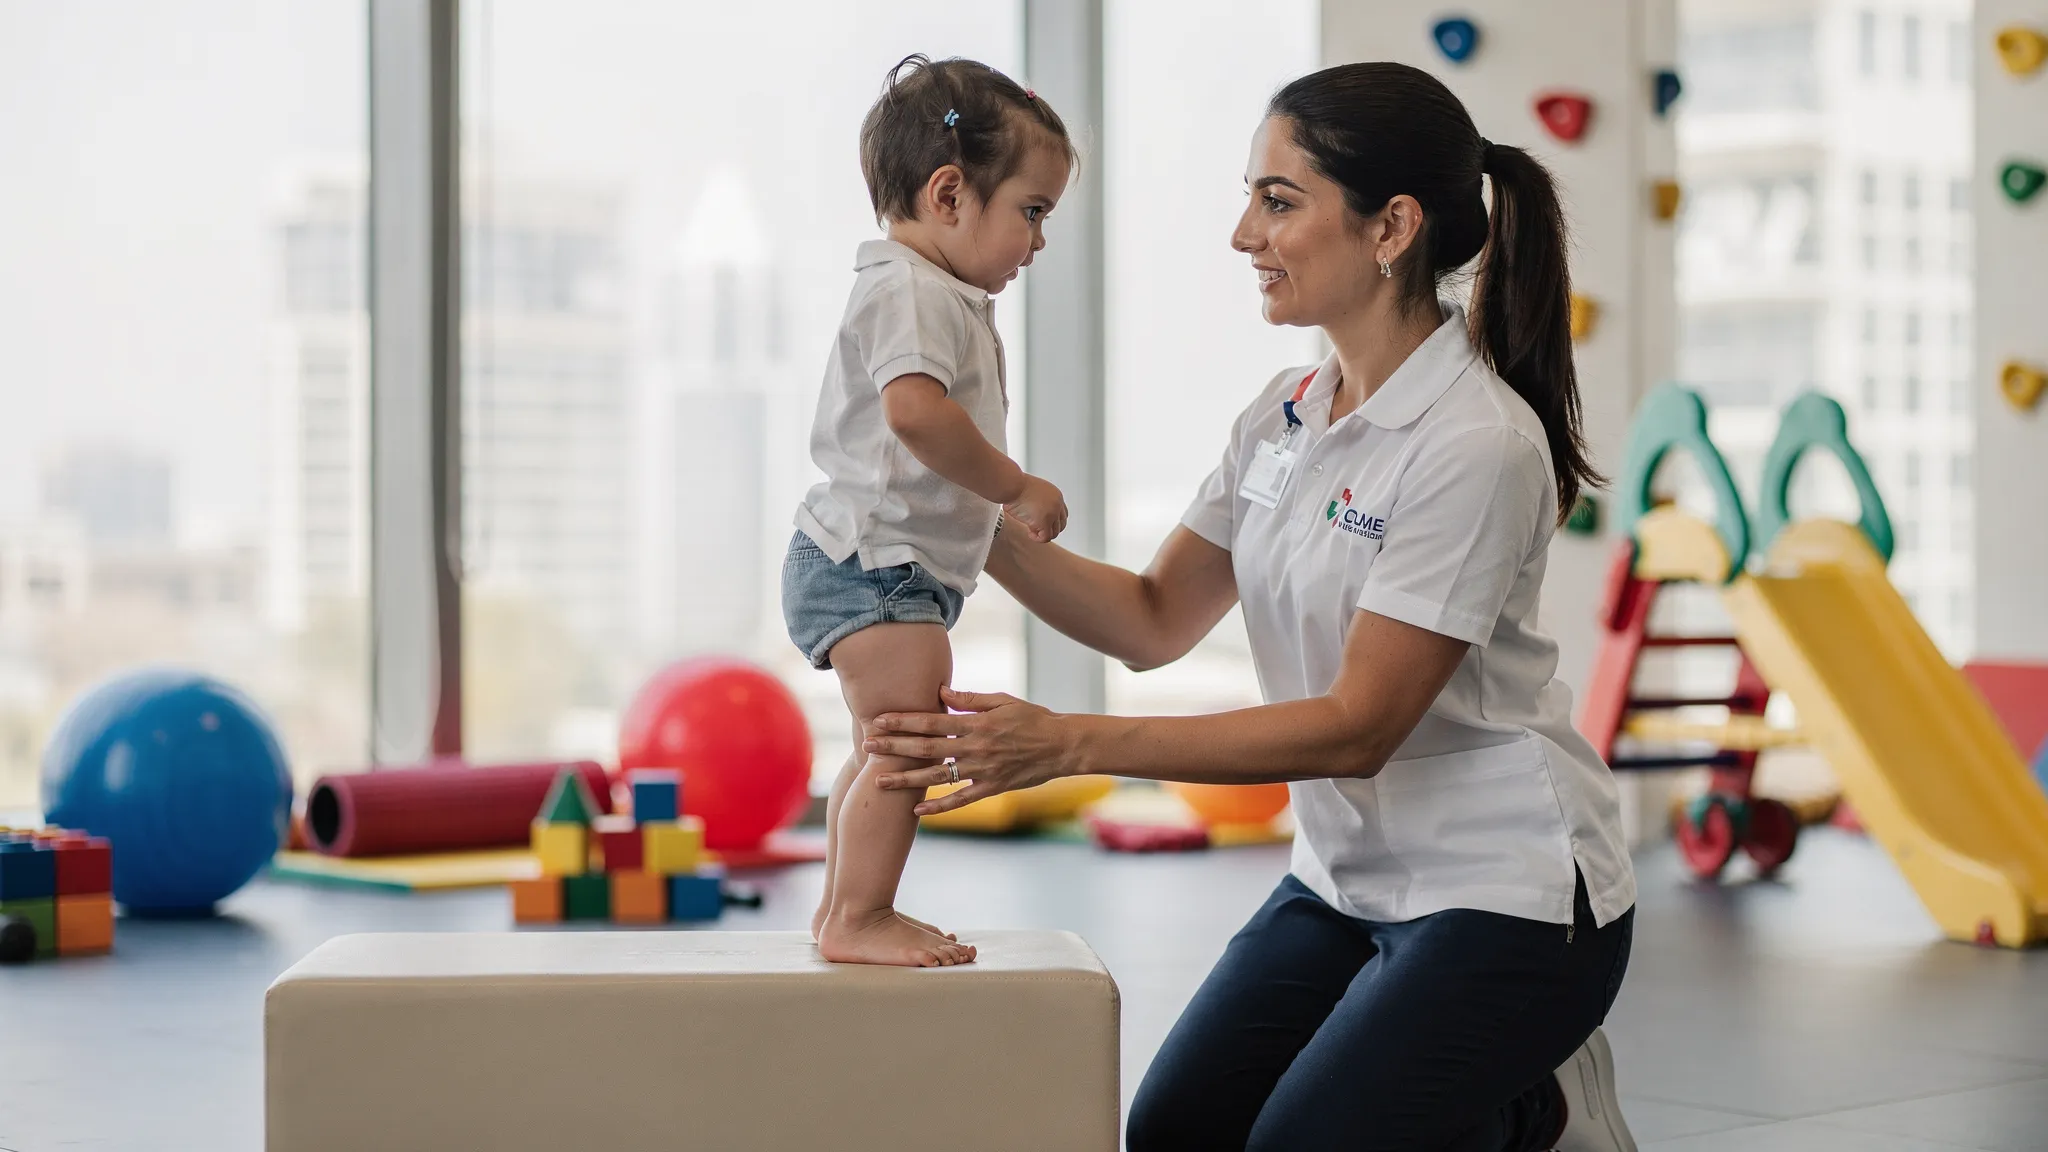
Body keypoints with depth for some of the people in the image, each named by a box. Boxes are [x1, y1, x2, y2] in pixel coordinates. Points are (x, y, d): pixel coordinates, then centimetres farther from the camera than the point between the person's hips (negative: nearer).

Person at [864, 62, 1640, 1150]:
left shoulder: (1478, 445, -22)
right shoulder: (1287, 413, 4)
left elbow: (1359, 725, -24)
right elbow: (1154, 620, 6)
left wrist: (1069, 744, -29)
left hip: (1504, 897, -8)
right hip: (1346, 881, 8)